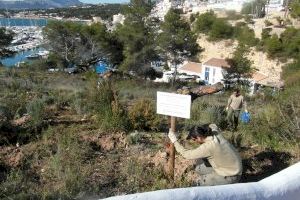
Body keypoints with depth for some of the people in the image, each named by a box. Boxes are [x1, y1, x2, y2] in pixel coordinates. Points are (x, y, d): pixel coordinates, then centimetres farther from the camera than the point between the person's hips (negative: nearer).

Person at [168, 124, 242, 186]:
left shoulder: (207, 147, -32)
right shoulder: (214, 132, -11)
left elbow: (186, 154, -23)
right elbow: (212, 125, 17)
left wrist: (174, 141, -14)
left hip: (231, 176, -8)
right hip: (233, 167, 8)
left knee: (199, 183, -5)